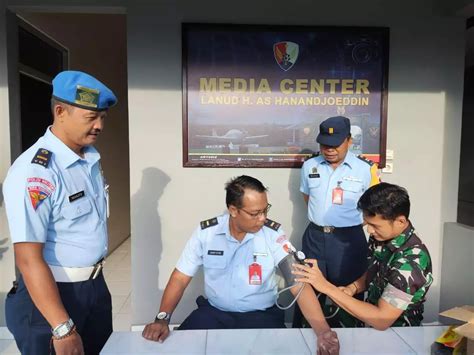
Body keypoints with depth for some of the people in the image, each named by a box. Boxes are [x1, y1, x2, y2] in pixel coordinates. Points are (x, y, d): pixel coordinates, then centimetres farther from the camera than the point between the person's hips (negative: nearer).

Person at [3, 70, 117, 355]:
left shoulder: (91, 158, 1)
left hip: (95, 285, 8)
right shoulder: (35, 172, -24)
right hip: (51, 292, -7)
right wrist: (63, 329, -24)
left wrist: (94, 278, 14)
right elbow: (29, 259, -25)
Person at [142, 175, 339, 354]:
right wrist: (162, 318, -18)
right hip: (214, 312, 1)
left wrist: (322, 329, -31)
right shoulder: (205, 232, -9)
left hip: (262, 314, 0)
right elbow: (180, 278, -4)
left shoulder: (273, 234, -12)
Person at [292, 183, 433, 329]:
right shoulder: (381, 237, -7)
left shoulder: (412, 259, -29)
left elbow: (382, 320, -30)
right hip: (371, 316, 6)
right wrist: (352, 288, -11)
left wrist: (327, 287, -31)